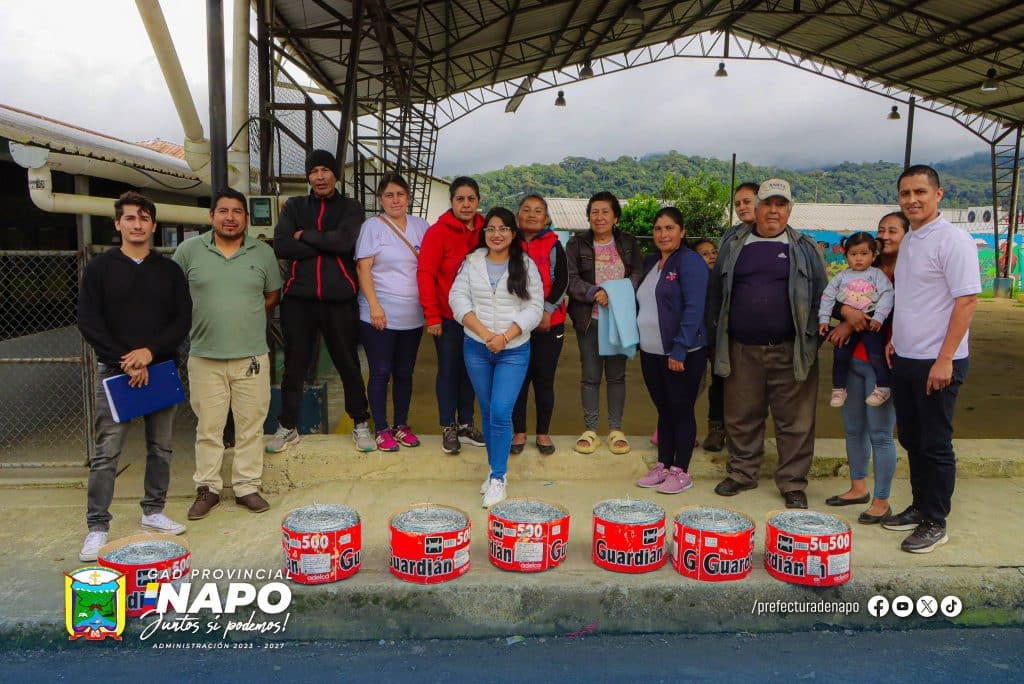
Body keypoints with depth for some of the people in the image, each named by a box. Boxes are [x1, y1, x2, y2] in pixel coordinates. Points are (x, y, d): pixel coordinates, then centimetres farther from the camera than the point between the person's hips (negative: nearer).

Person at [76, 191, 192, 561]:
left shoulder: (169, 270, 8)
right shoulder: (100, 268, 2)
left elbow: (182, 320, 2)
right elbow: (88, 322, -5)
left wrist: (151, 351, -12)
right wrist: (125, 360, -13)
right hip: (114, 371, -2)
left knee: (161, 448, 9)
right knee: (106, 453, -3)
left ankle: (153, 512, 23)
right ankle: (97, 527, 5)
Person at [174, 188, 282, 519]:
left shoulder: (263, 253, 4)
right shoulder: (189, 250, 0)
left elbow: (272, 295, 15)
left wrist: (247, 318, 8)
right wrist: (198, 321, 7)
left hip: (252, 356, 1)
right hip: (205, 356, -1)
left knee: (251, 426, 6)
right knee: (208, 427, 7)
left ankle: (247, 486, 19)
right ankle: (207, 488, 21)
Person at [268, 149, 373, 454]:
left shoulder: (350, 208, 6)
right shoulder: (294, 206, 11)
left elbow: (345, 241, -14)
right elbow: (281, 246, -6)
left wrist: (304, 235, -6)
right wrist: (326, 245, -11)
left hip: (339, 299, -2)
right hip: (298, 297, 2)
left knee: (348, 363, 7)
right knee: (294, 365, 9)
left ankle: (360, 425, 22)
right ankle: (288, 427, 23)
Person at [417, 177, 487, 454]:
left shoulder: (485, 231, 3)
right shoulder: (438, 232, -10)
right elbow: (425, 274, -12)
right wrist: (432, 316, -14)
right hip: (448, 316, -4)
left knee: (469, 369, 13)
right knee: (449, 370, 5)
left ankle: (466, 424, 27)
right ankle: (448, 429, 18)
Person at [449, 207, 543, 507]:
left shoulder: (526, 265, 0)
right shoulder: (472, 262, 5)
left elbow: (534, 308, -4)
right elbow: (458, 298, -3)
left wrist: (505, 336, -16)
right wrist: (483, 332, -14)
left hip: (514, 350, -2)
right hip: (476, 348, 2)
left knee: (501, 413, -11)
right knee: (487, 413, 11)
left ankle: (498, 477, 1)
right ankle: (494, 470, 25)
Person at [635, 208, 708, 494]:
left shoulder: (690, 262, -10)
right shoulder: (651, 263, 14)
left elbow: (694, 309, -17)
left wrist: (679, 350, -21)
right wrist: (638, 342, 11)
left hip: (681, 354, -7)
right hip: (651, 352, 7)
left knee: (681, 411, 2)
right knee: (663, 410, 14)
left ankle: (680, 472, 11)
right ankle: (663, 466, 24)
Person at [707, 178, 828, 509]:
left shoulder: (804, 248, 6)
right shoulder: (733, 244, 9)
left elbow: (821, 295, 7)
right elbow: (716, 292, 12)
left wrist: (813, 339, 0)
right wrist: (716, 336, 8)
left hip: (790, 351, -1)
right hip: (742, 350, 2)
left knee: (794, 420, 3)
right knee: (741, 417, 10)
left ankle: (793, 483, 15)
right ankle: (742, 473, 27)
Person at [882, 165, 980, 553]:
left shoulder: (953, 241, -13)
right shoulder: (909, 241, 12)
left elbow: (967, 300, -18)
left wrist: (944, 359, -21)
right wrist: (895, 339, 14)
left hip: (937, 362, -8)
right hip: (904, 359, 8)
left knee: (936, 445, 2)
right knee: (912, 441, 16)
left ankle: (935, 523, 14)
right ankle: (920, 507, 29)